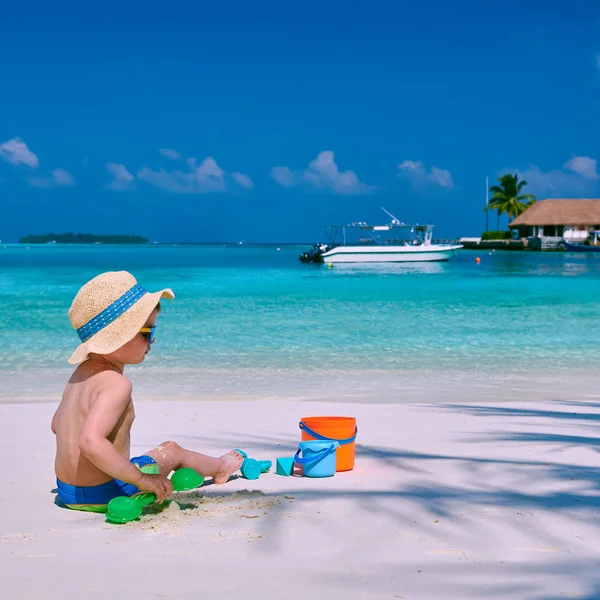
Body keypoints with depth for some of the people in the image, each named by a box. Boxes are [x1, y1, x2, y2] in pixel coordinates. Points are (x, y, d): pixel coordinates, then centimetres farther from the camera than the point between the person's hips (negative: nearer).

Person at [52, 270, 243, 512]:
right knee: (171, 451, 14)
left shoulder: (81, 373, 5)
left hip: (67, 492, 8)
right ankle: (218, 467, 40)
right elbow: (90, 441, -39)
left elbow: (57, 424, 20)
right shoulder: (116, 384, -26)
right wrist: (141, 479, -32)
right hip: (104, 494, -8)